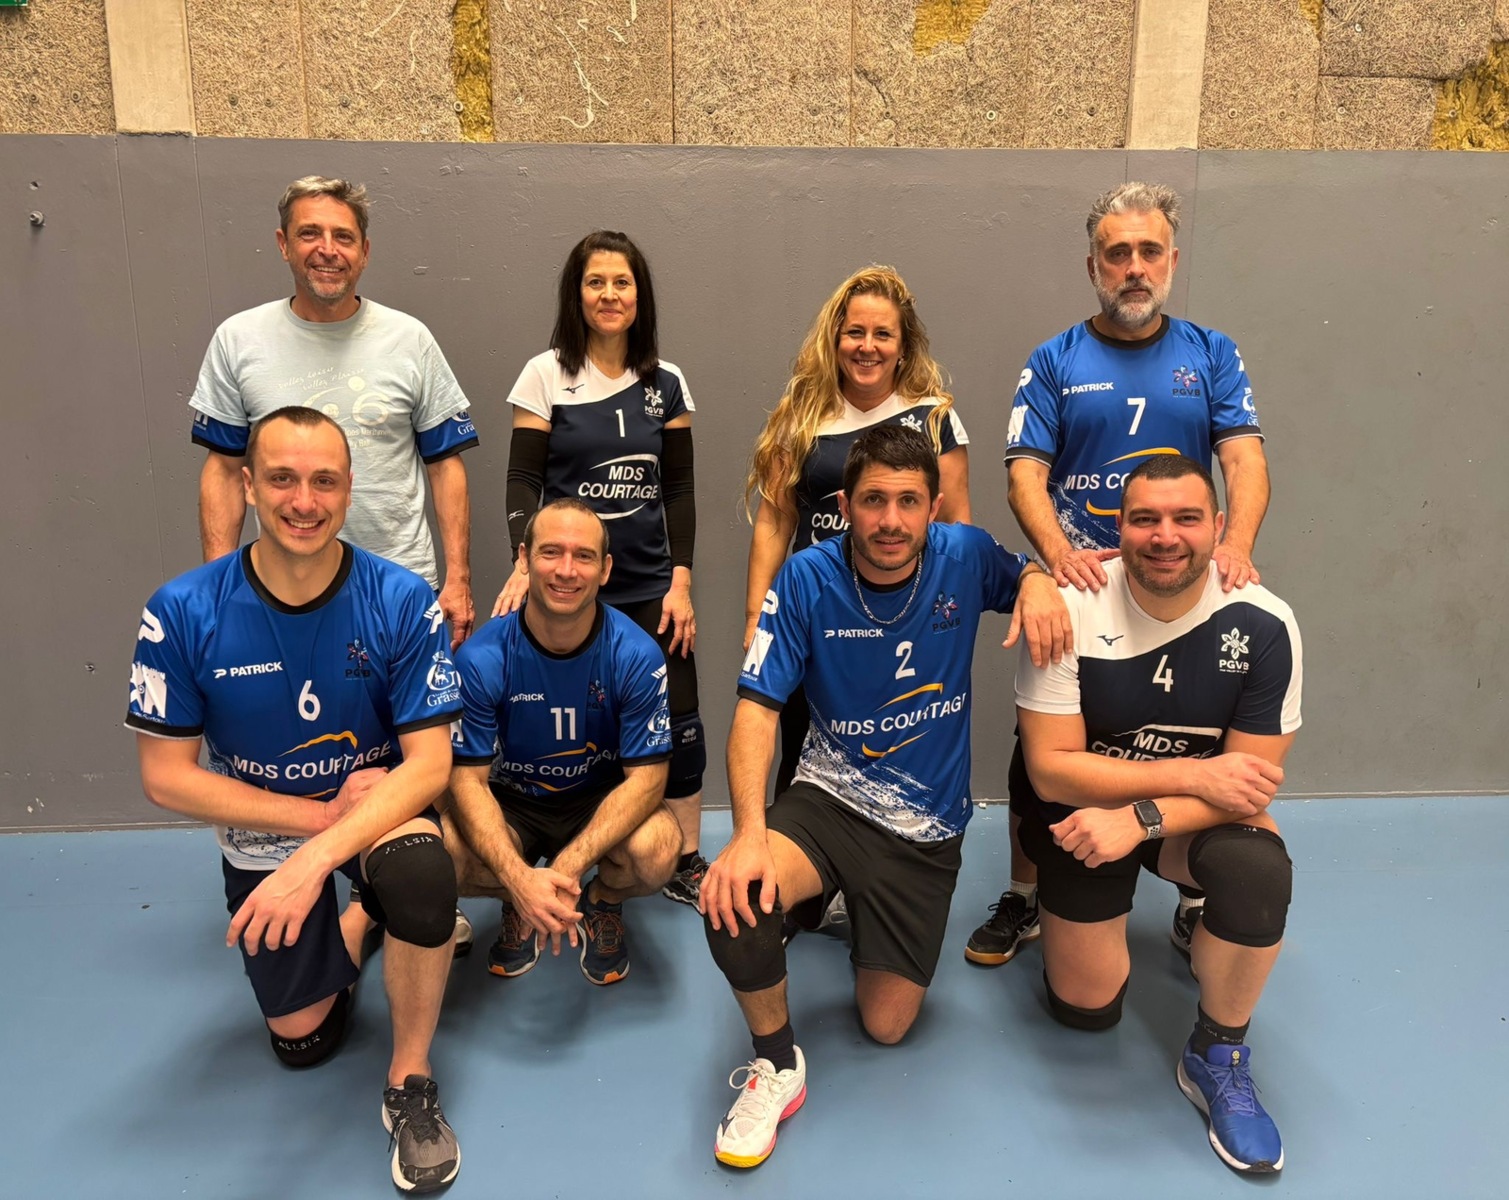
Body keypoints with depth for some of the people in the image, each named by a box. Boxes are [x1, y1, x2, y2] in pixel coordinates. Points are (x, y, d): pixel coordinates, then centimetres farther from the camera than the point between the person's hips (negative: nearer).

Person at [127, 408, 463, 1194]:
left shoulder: (401, 602, -23)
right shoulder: (182, 613, -21)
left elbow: (428, 763, -23)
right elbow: (165, 776, -14)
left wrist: (316, 858, -36)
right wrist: (319, 814, -21)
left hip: (379, 805, -1)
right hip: (259, 828, 2)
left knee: (421, 871, -37)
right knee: (302, 1039, 11)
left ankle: (410, 1083, -11)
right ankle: (354, 927, 44)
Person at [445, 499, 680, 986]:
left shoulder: (636, 654, -20)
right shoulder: (481, 658, -20)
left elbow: (646, 777, -19)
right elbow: (468, 779, -17)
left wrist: (567, 866, -33)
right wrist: (520, 880, -34)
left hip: (604, 798, 0)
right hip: (511, 803, 0)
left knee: (656, 851, -32)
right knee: (443, 856, -31)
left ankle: (603, 904, 7)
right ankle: (516, 908, 7)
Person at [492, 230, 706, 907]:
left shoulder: (667, 382, 8)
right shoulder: (546, 375, 0)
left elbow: (679, 489, 8)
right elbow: (524, 480, -3)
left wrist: (681, 581, 0)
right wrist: (525, 561, -19)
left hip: (650, 587, 2)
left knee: (677, 722, 0)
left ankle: (685, 864, 16)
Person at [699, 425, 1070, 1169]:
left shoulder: (966, 559, -10)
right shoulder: (807, 579, -15)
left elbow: (1031, 576, 12)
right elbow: (757, 709, -17)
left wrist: (1040, 583, -15)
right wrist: (749, 831, -32)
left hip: (927, 826, 2)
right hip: (829, 799, -1)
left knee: (885, 1026, 7)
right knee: (734, 898, -33)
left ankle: (868, 918, 41)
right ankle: (777, 1065, -3)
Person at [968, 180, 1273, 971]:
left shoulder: (1211, 355, 7)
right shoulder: (1054, 363, 3)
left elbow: (1245, 459, -3)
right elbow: (1025, 474, -7)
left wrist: (1236, 544, -23)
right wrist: (1059, 552, -25)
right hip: (1077, 591, -1)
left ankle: (1198, 907, 32)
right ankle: (1022, 900, 25)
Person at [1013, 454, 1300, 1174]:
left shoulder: (1263, 626, -18)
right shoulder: (1072, 611, -22)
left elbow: (1253, 784, -15)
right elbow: (1050, 769, -21)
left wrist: (1140, 820, -30)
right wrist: (1194, 773, -28)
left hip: (1200, 815, 1)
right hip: (1084, 807, -1)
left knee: (1258, 869, -33)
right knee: (1086, 1010, 2)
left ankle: (1216, 1058, -5)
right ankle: (1071, 913, 37)